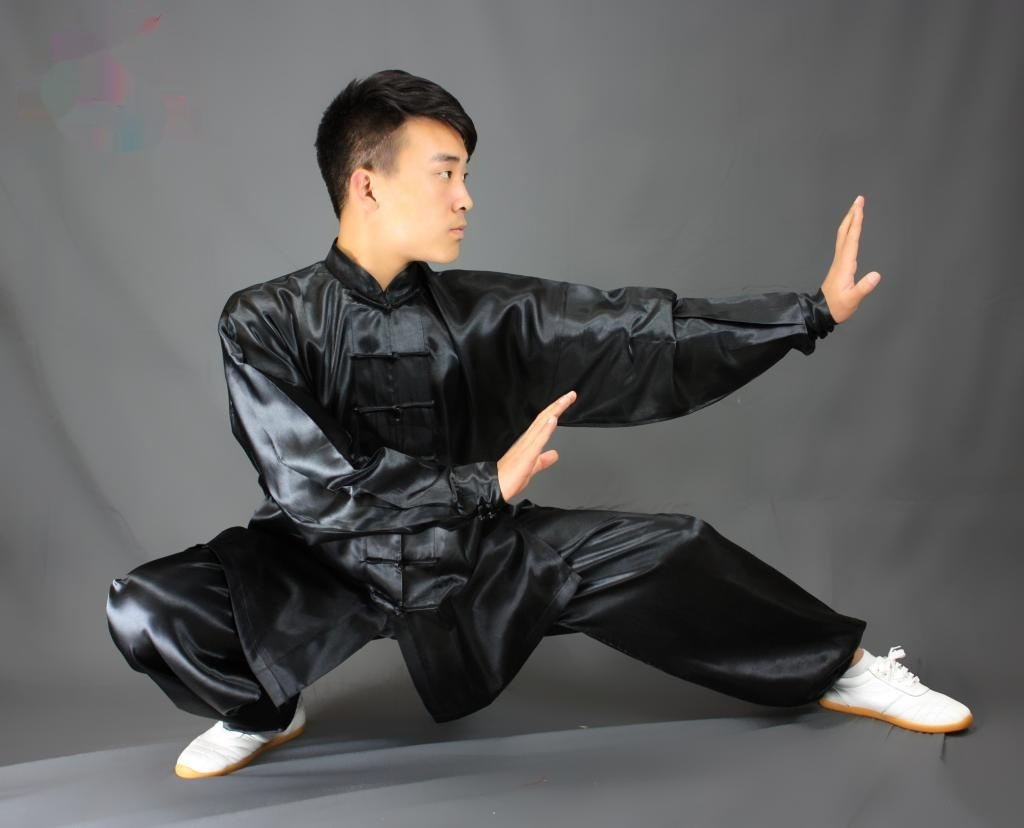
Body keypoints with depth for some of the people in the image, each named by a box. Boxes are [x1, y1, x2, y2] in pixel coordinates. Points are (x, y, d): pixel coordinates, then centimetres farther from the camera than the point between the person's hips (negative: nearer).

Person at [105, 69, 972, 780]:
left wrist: (813, 311, -9)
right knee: (147, 610, -25)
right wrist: (485, 485, -29)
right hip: (332, 566, -2)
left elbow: (634, 333, -8)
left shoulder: (485, 313, -9)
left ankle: (839, 667, 15)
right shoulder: (266, 324, -17)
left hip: (475, 556, 2)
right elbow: (313, 489, -24)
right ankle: (265, 713, 8)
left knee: (665, 552, -10)